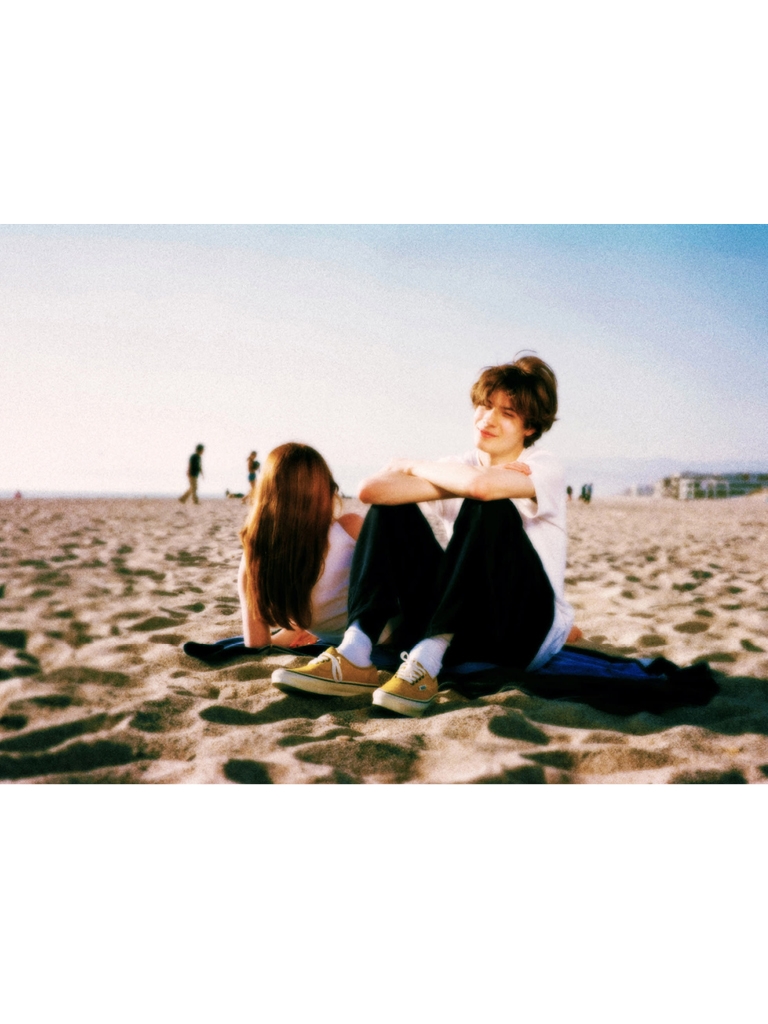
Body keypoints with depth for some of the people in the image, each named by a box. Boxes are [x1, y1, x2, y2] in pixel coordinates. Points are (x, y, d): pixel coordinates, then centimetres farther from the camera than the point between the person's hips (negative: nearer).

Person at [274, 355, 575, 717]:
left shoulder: (544, 468, -8)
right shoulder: (461, 468, 4)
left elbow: (480, 485, -34)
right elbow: (371, 490, -14)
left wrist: (415, 466, -14)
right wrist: (459, 484, -20)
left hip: (531, 629, -4)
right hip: (465, 627, 5)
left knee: (488, 506, -29)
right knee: (390, 509, -9)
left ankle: (426, 662, -35)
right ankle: (354, 654, -24)